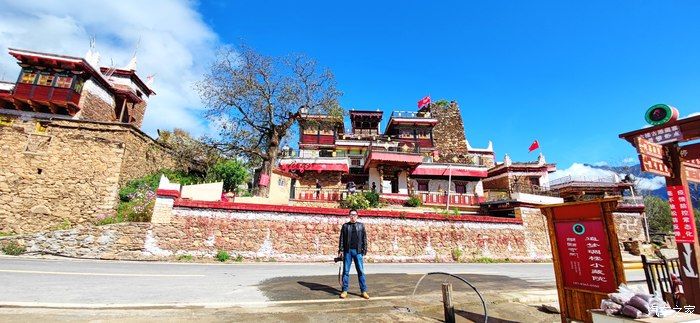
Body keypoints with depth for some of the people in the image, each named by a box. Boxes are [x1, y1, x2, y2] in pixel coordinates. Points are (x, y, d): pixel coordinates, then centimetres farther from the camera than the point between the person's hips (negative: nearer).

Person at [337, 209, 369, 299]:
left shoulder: (361, 226, 7)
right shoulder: (345, 226, 7)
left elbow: (364, 238, 6)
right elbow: (341, 239, 6)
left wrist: (364, 250, 0)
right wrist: (340, 250, -1)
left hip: (358, 251, 0)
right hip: (347, 251, 0)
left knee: (361, 271, 2)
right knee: (346, 271, 5)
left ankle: (363, 291, 10)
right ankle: (344, 290, 14)